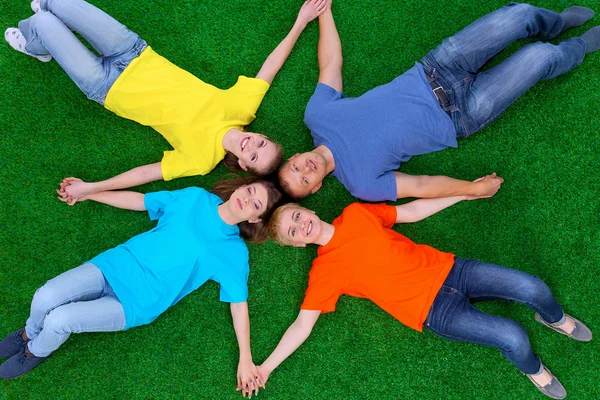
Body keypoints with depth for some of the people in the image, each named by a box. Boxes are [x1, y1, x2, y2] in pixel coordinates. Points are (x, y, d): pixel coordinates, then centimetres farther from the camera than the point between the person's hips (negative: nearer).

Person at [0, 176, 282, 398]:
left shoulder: (234, 252, -6)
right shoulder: (196, 197, 3)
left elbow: (239, 302, -6)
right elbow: (140, 201, 12)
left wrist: (246, 359, -12)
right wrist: (88, 192, 14)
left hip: (136, 303, -3)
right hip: (117, 264, 3)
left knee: (58, 320, -20)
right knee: (44, 298, -16)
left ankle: (35, 352, 18)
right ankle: (29, 334, 23)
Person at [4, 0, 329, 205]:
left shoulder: (201, 159, -28)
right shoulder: (244, 108, -21)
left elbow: (148, 173, -24)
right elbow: (270, 67, -12)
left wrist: (90, 188, -24)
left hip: (108, 87, -4)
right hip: (140, 55, 4)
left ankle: (34, 44, 41)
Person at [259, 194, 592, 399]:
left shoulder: (356, 213, 4)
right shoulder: (324, 271, -6)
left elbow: (409, 212, 11)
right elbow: (302, 325, -6)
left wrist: (465, 192, 9)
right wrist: (264, 367, -12)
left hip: (448, 270, 4)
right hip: (435, 310, -4)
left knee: (533, 287, -9)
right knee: (513, 338, -20)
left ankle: (555, 319, 29)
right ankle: (533, 369, 18)